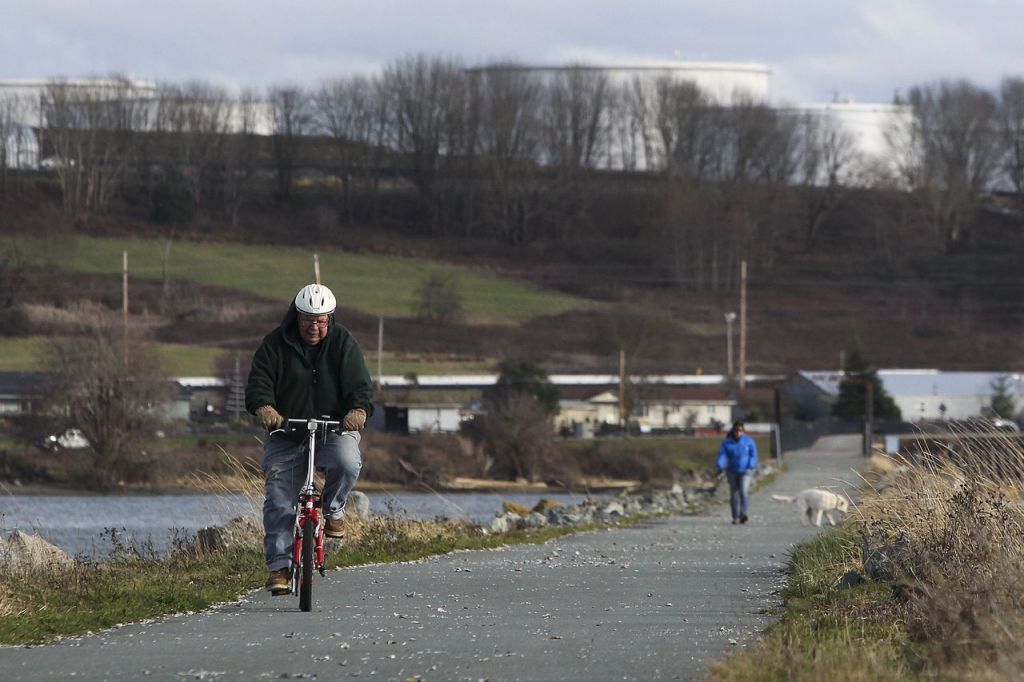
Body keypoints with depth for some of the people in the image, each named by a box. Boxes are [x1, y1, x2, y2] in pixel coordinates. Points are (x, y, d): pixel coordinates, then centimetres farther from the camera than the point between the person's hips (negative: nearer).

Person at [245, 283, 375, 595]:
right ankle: (278, 565, 0)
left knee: (347, 463, -32)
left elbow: (361, 384, -8)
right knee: (278, 500, -8)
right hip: (285, 434, 1)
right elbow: (258, 381, -9)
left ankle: (332, 508, -2)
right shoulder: (276, 344, -1)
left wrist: (359, 409, -31)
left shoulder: (343, 343, -1)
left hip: (334, 428, -1)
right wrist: (264, 407, -32)